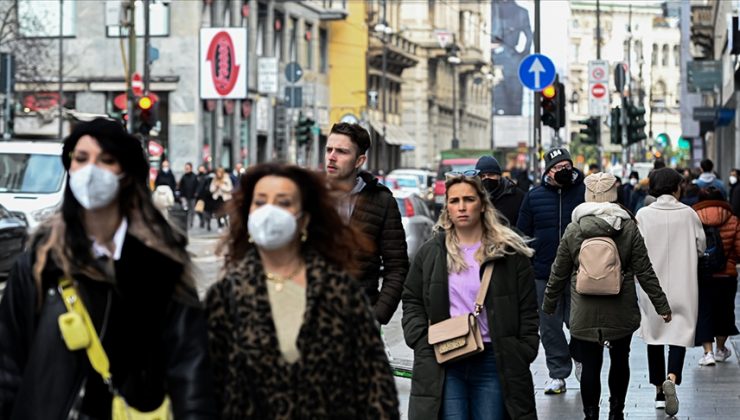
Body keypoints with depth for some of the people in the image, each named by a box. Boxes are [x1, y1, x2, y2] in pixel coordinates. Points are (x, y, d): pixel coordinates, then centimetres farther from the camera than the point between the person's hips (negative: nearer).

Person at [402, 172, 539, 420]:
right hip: (443, 364, 1)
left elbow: (527, 311, 4)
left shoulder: (510, 253, 4)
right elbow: (412, 302, 13)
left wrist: (523, 356, -3)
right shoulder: (430, 253, 9)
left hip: (493, 362, -1)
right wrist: (422, 342, -2)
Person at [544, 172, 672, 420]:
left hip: (584, 314, -1)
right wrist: (662, 305, 3)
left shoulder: (573, 230, -2)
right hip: (621, 313, 1)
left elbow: (559, 274, 4)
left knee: (590, 365, 2)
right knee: (620, 361, 17)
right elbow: (645, 272, -3)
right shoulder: (629, 228, -3)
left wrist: (548, 305, 17)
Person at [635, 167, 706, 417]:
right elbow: (700, 247, 2)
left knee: (654, 335, 13)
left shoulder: (643, 214, -7)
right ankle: (671, 378, -25)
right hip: (682, 286, -1)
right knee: (680, 332, 1)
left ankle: (659, 391, 19)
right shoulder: (688, 214, -5)